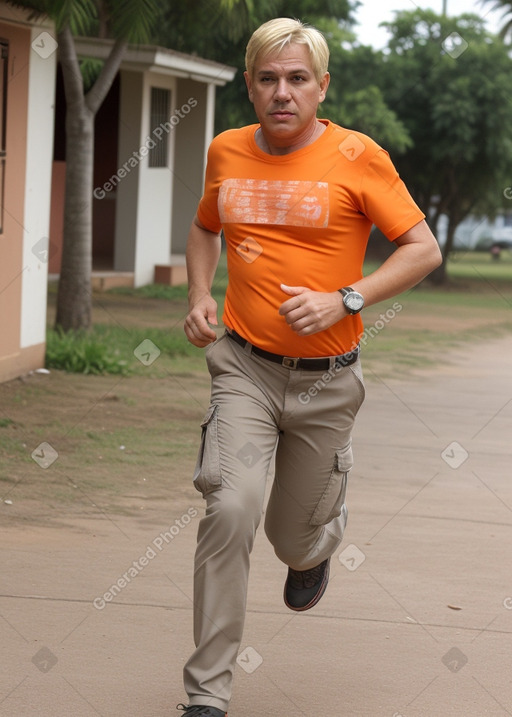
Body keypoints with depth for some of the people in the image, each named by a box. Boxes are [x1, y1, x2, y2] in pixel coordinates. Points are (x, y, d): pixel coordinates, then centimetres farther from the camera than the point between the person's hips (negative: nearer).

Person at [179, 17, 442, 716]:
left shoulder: (356, 156, -8)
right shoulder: (228, 152, 3)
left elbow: (423, 249, -7)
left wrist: (344, 300, -18)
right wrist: (199, 295, 5)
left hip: (325, 378, -1)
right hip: (246, 368, 1)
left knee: (294, 539, 11)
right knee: (229, 508, -21)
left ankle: (320, 543, 53)